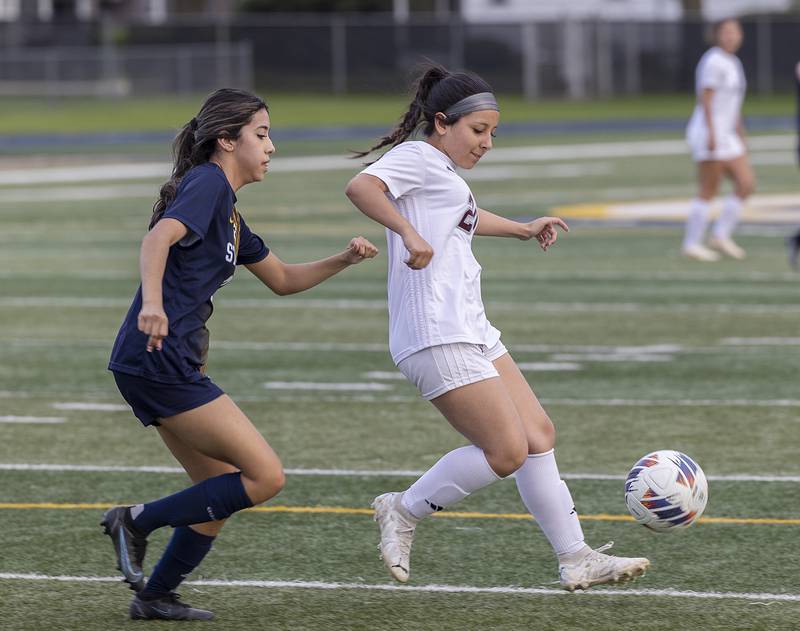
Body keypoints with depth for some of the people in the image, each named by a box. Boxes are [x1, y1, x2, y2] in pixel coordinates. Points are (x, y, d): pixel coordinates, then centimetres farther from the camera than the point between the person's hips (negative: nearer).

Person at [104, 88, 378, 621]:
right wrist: (152, 303, -44)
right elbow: (159, 238, -27)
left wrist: (342, 261, 16)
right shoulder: (207, 184, -8)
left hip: (170, 366, 10)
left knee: (223, 489, 14)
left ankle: (156, 597, 21)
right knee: (265, 476, -9)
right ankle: (138, 520, -4)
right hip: (159, 361, -10)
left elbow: (282, 279, 31)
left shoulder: (228, 212, 21)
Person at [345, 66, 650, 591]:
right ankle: (404, 513, 4)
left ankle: (576, 559, 11)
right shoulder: (415, 157, -7)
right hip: (437, 338, -10)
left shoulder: (444, 172, 23)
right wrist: (409, 233, -38)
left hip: (471, 331, 10)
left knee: (538, 435, 8)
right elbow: (361, 187, -27)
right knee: (507, 453, -11)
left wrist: (522, 229, 55)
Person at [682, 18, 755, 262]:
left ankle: (721, 236, 5)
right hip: (710, 134, -9)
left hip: (726, 137, 9)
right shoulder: (714, 61, -13)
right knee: (708, 192, -6)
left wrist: (740, 136, 23)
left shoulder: (733, 63, 17)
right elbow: (705, 98, -19)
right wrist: (711, 134, -25)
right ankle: (692, 244, 2)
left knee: (746, 184, 2)